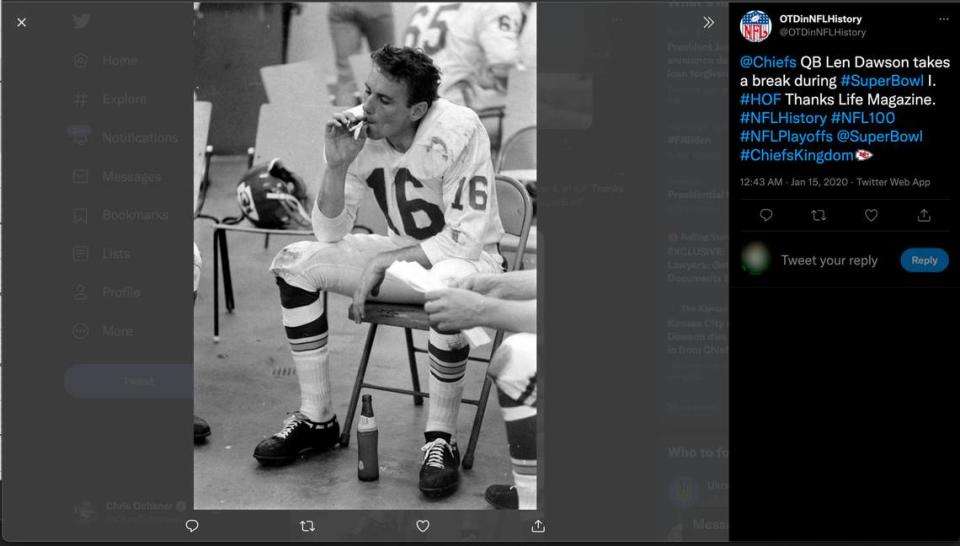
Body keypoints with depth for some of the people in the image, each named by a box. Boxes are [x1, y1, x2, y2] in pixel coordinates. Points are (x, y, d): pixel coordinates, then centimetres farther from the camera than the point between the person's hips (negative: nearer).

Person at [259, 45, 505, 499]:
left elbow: (465, 240, -24)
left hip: (467, 258, -6)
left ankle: (440, 440, -22)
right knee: (296, 262, -11)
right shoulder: (360, 133, -10)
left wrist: (381, 264, -23)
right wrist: (337, 166, -23)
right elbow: (330, 233, -7)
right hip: (402, 253, 6)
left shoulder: (459, 132, -24)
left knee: (449, 289, -41)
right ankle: (317, 419, -2)